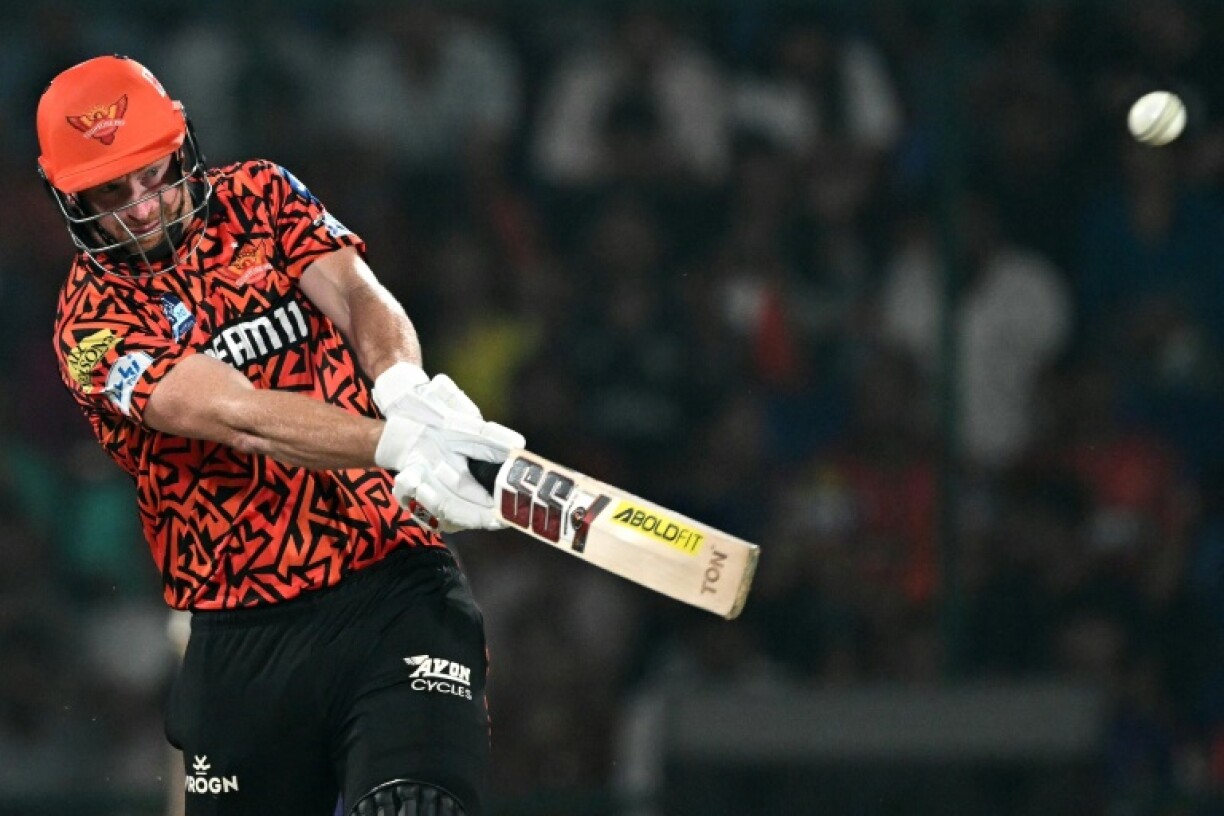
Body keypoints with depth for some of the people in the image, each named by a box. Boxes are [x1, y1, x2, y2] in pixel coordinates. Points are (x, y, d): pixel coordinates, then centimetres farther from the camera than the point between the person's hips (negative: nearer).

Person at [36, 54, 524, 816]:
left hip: (396, 582, 0)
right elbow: (236, 417, -19)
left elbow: (361, 299, -8)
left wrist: (402, 385, -33)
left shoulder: (259, 197, 9)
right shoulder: (92, 318, -3)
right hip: (244, 636, 0)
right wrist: (394, 444, -36)